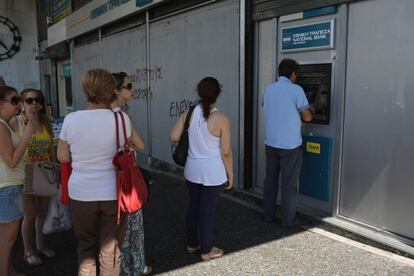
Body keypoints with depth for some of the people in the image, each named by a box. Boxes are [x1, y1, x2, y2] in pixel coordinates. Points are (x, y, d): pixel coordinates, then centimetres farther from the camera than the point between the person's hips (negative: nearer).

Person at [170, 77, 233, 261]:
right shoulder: (221, 119, -17)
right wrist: (230, 173, 1)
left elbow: (173, 138, -3)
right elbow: (226, 152, -13)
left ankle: (192, 244, 35)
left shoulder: (188, 113, -5)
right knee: (207, 211, 7)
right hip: (213, 172, -4)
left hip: (192, 170, 5)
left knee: (193, 206, 19)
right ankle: (206, 251, 22)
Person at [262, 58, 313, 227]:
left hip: (270, 143, 5)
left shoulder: (268, 89, 4)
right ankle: (288, 220, 15)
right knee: (289, 183, 6)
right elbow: (307, 117, -9)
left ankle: (268, 215, 25)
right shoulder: (296, 90, -12)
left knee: (270, 179, 16)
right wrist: (309, 111, 14)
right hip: (290, 145, -5)